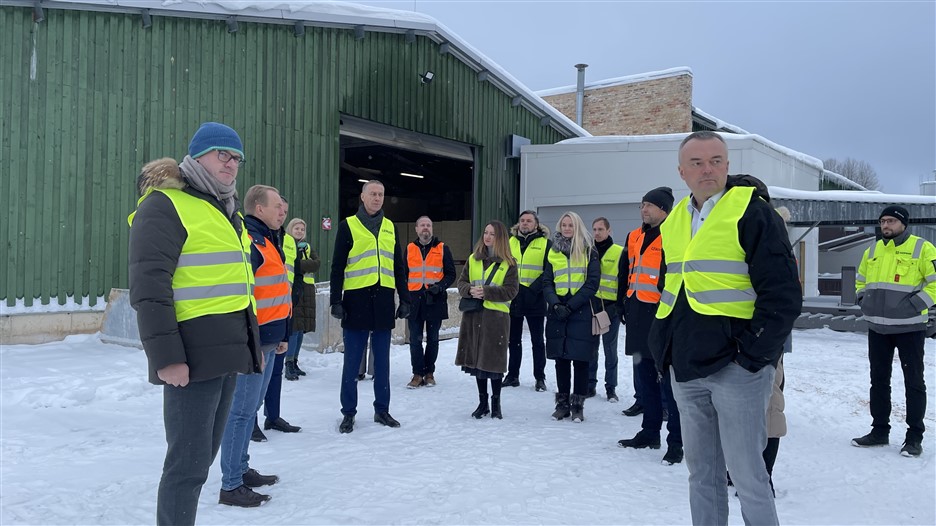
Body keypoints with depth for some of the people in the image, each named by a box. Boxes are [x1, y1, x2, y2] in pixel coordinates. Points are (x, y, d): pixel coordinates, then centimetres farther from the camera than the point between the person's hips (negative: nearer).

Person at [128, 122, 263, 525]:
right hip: (193, 355, -9)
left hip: (227, 350, 9)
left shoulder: (227, 209, 20)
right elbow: (149, 286, -16)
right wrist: (166, 356, -21)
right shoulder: (164, 204, -8)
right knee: (189, 462, -5)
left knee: (202, 456, 17)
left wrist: (252, 342, 24)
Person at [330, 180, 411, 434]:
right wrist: (336, 301, -8)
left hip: (384, 302, 4)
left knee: (382, 361, 10)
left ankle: (382, 409, 21)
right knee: (352, 361, 3)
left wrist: (405, 299, 10)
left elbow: (399, 267, 16)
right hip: (356, 301, -3)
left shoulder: (390, 227, 14)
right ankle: (348, 413, 13)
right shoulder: (348, 226, 2)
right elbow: (337, 267, -1)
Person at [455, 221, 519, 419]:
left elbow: (511, 290, -8)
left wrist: (486, 292, -16)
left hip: (497, 315, -4)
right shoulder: (473, 259, 11)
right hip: (473, 315, 4)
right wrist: (470, 290, -11)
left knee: (494, 360, -1)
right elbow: (462, 282, 11)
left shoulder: (508, 263, -1)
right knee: (476, 358, 9)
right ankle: (482, 401, 23)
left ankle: (496, 402, 15)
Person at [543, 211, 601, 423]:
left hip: (582, 312, -3)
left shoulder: (589, 252, 2)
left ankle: (578, 405, 9)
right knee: (561, 359, 7)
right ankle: (562, 403, 16)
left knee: (580, 359, -1)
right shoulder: (553, 253, 13)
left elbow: (592, 283, -5)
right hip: (557, 312, 3)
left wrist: (571, 305, -13)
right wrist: (555, 304, -11)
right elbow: (547, 282, 7)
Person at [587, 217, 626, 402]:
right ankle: (590, 384, 17)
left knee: (610, 350, 5)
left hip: (610, 307, -3)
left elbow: (624, 282, -2)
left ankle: (611, 387, 14)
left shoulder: (620, 253, -1)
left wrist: (622, 307, -7)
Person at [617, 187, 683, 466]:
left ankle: (676, 441, 4)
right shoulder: (636, 237, 14)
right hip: (639, 315, 8)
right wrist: (627, 305, 19)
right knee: (645, 377, 16)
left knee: (668, 380, -4)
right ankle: (649, 432, 28)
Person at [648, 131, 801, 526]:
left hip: (736, 369, -6)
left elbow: (782, 293, -12)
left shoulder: (752, 212, -8)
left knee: (746, 473, 0)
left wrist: (751, 354, -15)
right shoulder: (675, 220, 12)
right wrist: (664, 346, 13)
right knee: (701, 473, 16)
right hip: (686, 369, 7)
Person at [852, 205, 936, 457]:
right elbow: (861, 280, 23)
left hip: (909, 327, -6)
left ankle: (914, 437, 11)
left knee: (914, 381, 2)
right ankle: (879, 431, 23)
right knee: (879, 380, 12)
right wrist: (863, 300, 7)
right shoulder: (872, 251, 11)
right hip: (877, 327, 6)